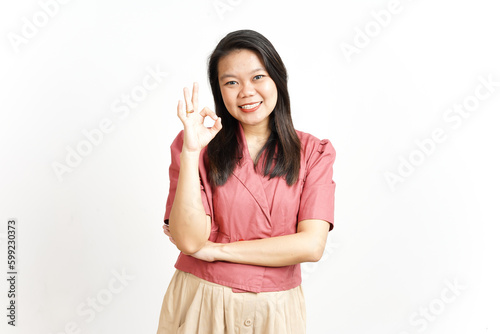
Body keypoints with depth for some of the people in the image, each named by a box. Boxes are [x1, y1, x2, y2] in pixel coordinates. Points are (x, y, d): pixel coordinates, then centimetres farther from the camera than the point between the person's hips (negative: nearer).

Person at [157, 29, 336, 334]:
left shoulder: (313, 152, -4)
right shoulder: (197, 144, -6)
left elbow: (311, 245, -14)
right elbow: (189, 240, -15)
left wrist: (215, 250, -13)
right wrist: (190, 151, -22)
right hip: (200, 306, 0)